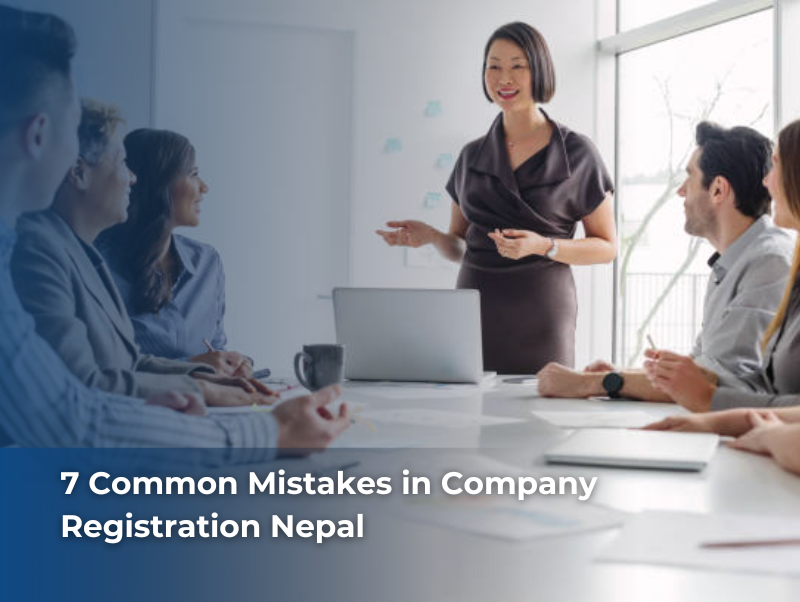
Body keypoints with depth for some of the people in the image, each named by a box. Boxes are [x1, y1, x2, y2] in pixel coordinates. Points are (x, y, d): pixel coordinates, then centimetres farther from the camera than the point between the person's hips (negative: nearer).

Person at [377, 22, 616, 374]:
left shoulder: (576, 153, 0)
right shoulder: (472, 156, 11)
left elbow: (606, 247, 2)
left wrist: (543, 246, -14)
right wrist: (430, 236, -4)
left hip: (538, 318, -3)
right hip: (473, 315, 3)